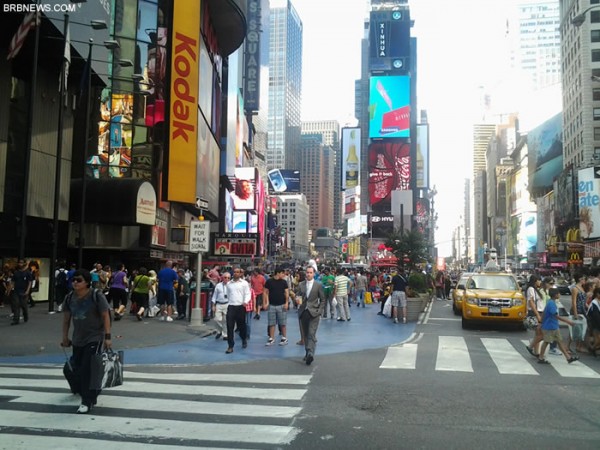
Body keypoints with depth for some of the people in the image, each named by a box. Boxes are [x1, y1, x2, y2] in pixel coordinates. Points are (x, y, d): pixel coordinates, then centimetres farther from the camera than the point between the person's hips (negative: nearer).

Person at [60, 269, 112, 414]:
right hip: (77, 339, 6)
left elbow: (105, 316, -12)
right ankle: (92, 394, 35)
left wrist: (107, 336, -15)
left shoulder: (96, 296, -14)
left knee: (87, 369, -10)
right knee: (78, 369, 12)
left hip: (94, 338, -6)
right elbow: (66, 318, 10)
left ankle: (87, 402, 0)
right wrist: (65, 337, 11)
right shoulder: (70, 298, 1)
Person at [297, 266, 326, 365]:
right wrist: (298, 299, -12)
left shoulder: (318, 285, 0)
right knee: (305, 334, 10)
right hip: (303, 312, 4)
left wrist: (319, 311, -5)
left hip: (314, 313, -4)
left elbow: (323, 300, 4)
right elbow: (298, 296, 12)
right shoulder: (301, 285, 8)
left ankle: (310, 354, -21)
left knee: (311, 334, -14)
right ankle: (307, 353, 20)